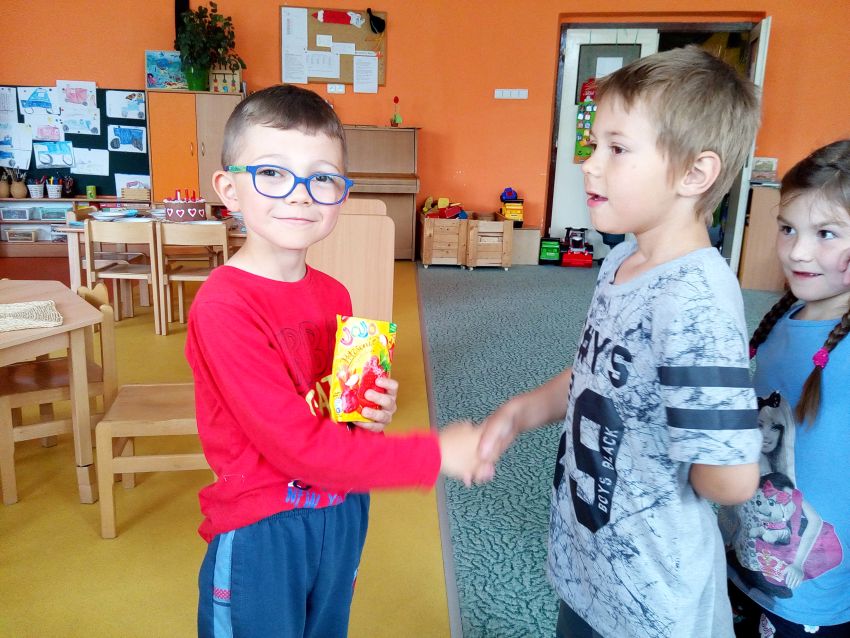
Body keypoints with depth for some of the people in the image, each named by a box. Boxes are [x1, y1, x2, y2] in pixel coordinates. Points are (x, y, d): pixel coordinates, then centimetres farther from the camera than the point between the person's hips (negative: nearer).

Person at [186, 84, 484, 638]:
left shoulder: (334, 296, -1)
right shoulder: (223, 306, -23)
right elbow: (299, 446, -26)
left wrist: (373, 413, -9)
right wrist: (435, 455, -21)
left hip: (343, 514, 7)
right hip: (261, 532, -6)